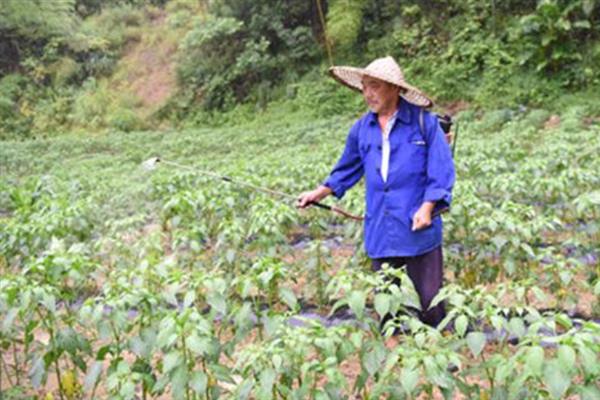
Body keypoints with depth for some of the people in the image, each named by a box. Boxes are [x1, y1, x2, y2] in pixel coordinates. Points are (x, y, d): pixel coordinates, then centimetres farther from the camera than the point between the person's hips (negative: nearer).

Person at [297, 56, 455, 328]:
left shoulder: (424, 122, -6)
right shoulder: (362, 129, 6)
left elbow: (441, 172, -7)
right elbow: (347, 169, 20)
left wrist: (427, 206, -19)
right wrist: (320, 193, 13)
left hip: (418, 231, -4)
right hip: (380, 234, 4)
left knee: (430, 303, 3)